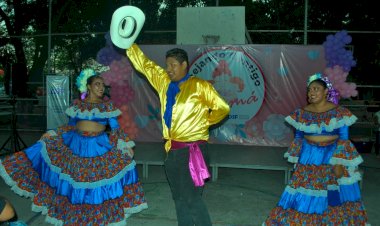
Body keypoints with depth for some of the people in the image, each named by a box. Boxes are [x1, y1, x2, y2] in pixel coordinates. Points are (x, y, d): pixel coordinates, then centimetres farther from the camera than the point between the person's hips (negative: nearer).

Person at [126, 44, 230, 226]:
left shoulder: (199, 86, -7)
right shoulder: (164, 82, 10)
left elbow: (223, 108, -5)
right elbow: (143, 64, 14)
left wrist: (204, 121, 2)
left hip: (192, 149, -6)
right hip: (172, 149, 7)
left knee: (192, 198, -6)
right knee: (179, 198, 15)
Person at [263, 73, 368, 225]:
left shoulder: (339, 113, -8)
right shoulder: (302, 114, 0)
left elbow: (344, 139, -8)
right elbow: (298, 137, 7)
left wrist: (340, 163, -14)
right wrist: (296, 160, 6)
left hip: (333, 155, -1)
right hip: (309, 158, 2)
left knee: (335, 197, 7)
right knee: (306, 196, 4)